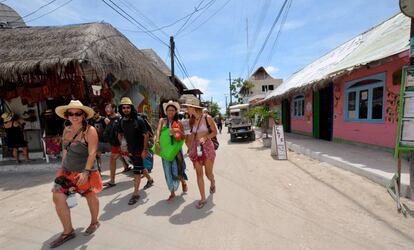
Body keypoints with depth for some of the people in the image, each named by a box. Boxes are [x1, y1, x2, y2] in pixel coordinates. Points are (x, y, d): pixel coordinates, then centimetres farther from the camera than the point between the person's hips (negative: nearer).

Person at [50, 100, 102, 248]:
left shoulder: (90, 131, -17)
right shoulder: (66, 130, 5)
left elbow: (92, 153, -23)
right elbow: (65, 151, 15)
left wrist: (86, 172, -29)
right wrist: (62, 168, 15)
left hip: (84, 173, -6)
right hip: (66, 171, 6)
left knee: (91, 197, 11)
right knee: (58, 198, 1)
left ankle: (94, 222, 37)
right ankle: (68, 231, 21)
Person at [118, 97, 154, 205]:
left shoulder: (138, 120, -16)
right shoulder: (122, 121, 1)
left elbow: (146, 135, -15)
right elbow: (120, 134, 15)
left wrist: (144, 150, -17)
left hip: (139, 149, -6)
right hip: (130, 149, 6)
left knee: (137, 170, -4)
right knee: (140, 167, 20)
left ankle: (135, 193, 8)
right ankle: (150, 179, 44)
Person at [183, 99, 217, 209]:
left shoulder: (207, 118, -9)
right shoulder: (191, 121, 5)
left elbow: (215, 132, -3)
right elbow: (191, 135, 12)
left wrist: (205, 137, -18)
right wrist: (190, 148, 5)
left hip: (207, 146, -3)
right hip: (195, 147, 4)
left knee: (208, 173, 7)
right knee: (199, 173, 3)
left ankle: (212, 183, 44)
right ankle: (203, 198, 16)